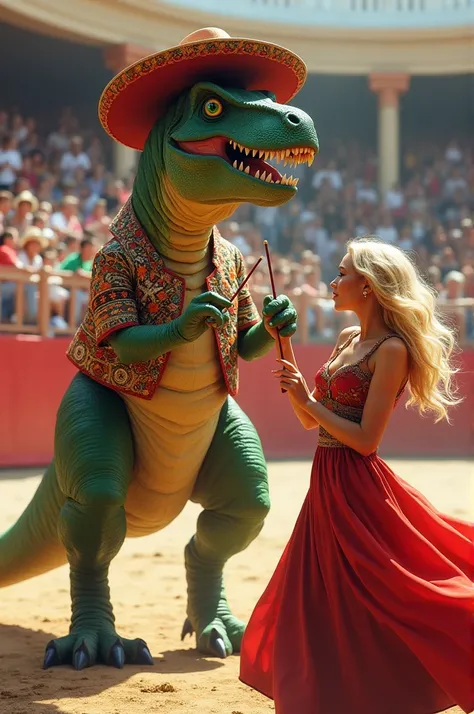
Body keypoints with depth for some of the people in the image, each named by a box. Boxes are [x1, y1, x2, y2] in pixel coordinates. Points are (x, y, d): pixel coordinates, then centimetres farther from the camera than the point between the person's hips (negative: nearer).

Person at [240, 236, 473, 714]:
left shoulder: (391, 350, -14)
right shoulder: (348, 340, 12)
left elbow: (365, 439, -19)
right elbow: (309, 421, 14)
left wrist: (308, 398, -14)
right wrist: (287, 358, 3)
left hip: (357, 487, -9)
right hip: (327, 484, 9)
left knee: (374, 602, -2)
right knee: (329, 603, 15)